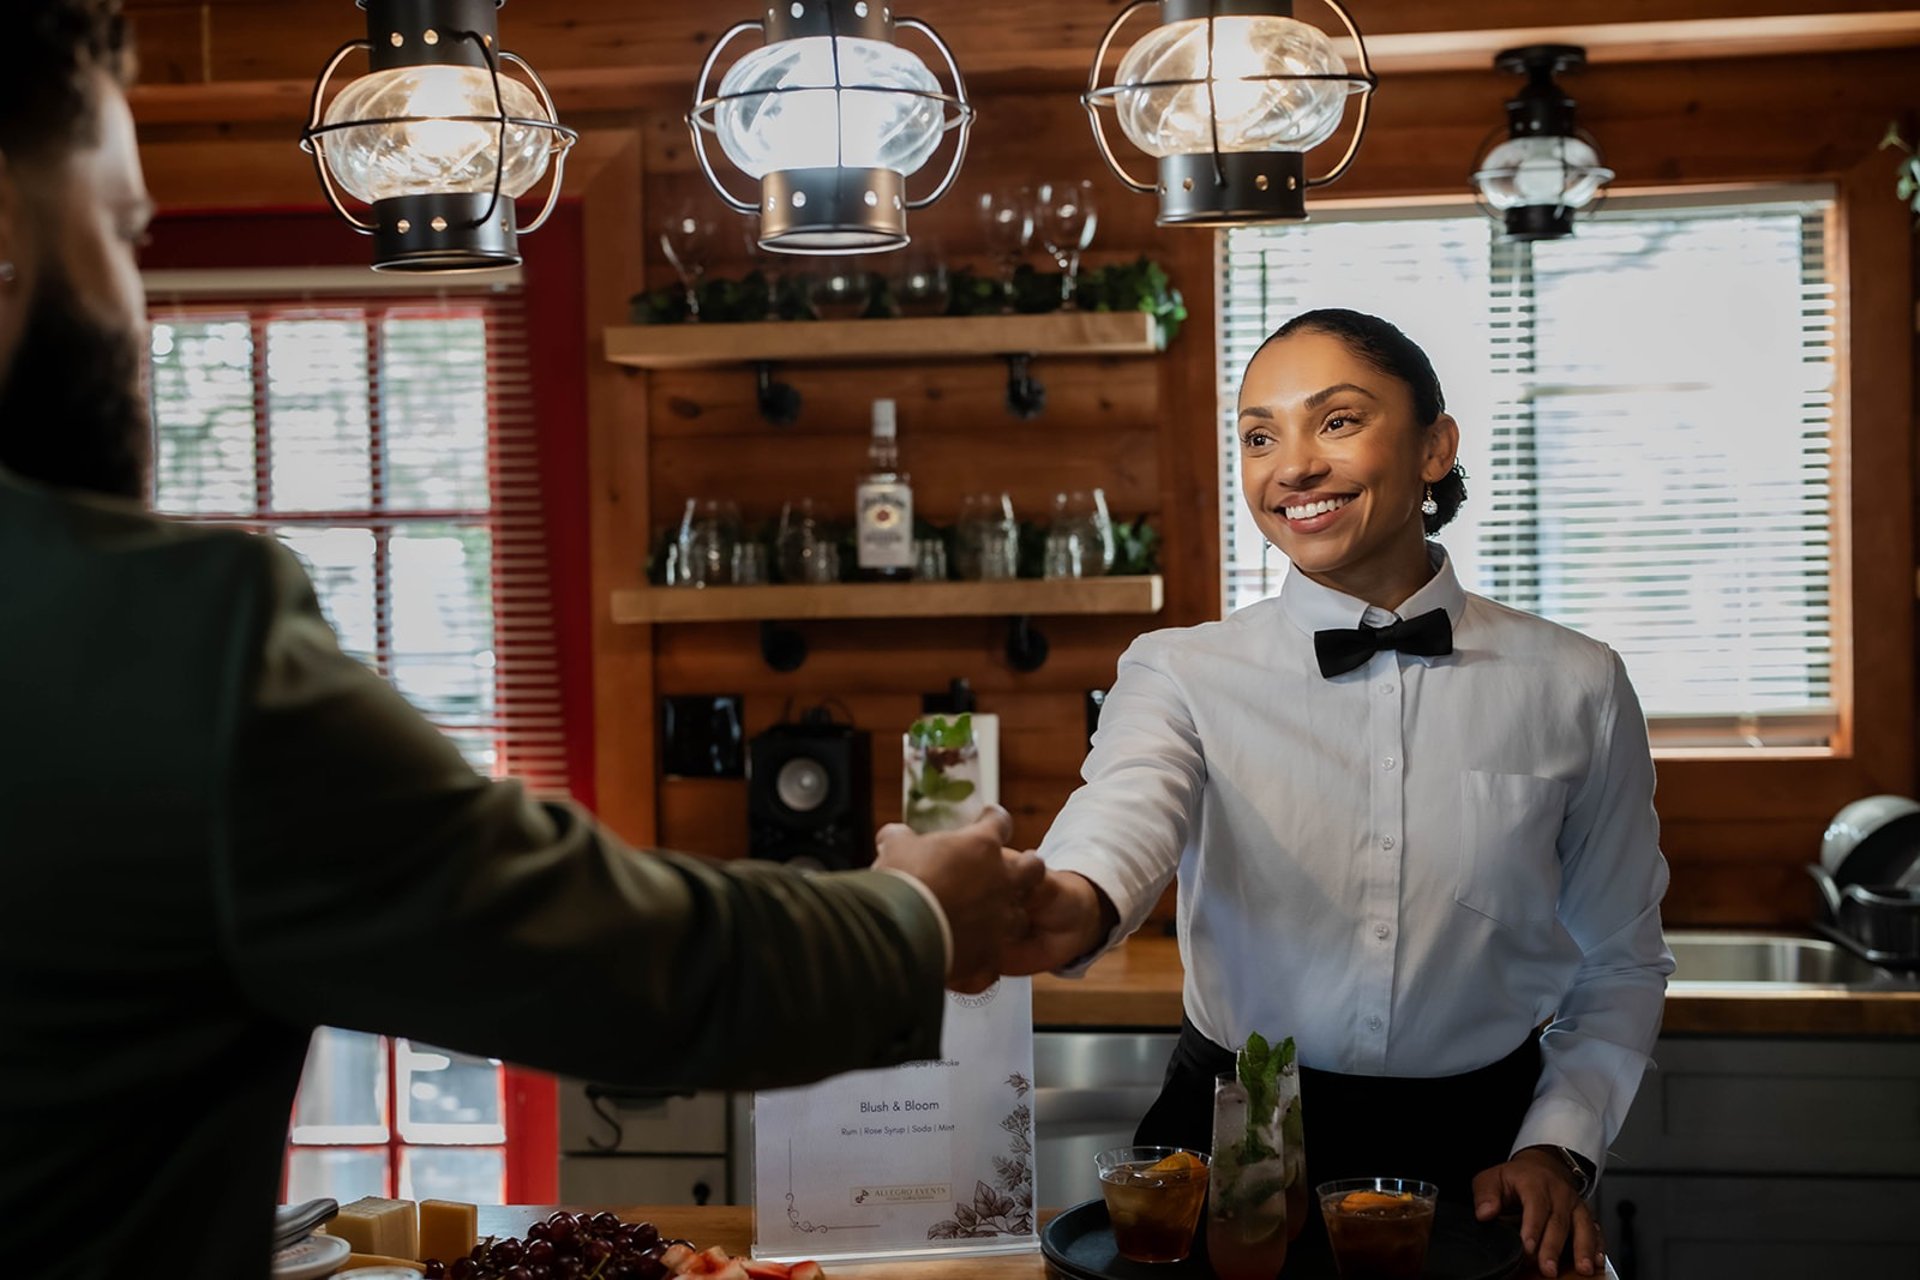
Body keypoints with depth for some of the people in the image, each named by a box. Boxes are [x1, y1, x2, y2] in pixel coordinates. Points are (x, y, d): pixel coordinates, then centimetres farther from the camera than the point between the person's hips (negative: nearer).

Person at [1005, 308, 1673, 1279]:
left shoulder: (1574, 689, 2)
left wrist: (1556, 1147, -2)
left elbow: (1620, 963, 11)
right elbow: (1132, 805, -24)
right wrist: (1078, 903, -47)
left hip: (1478, 1154, 1)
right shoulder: (1180, 674, -1)